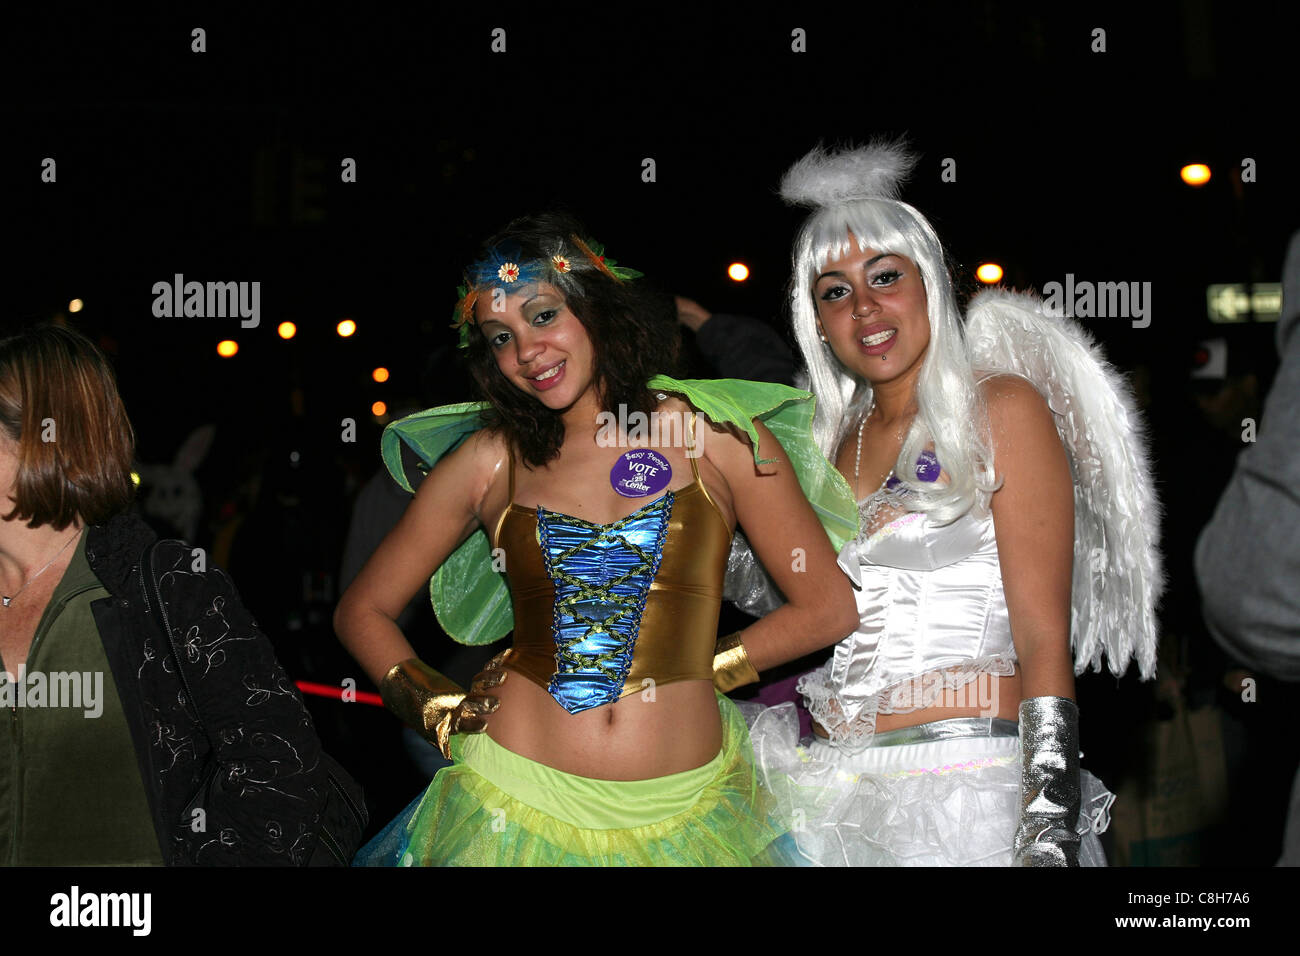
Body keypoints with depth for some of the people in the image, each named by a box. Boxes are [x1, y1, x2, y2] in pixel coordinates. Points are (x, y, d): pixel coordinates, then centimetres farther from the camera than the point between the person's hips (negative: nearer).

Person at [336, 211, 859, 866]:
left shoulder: (713, 436, -1)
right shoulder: (491, 460, 3)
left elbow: (828, 606, 1)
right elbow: (363, 610, 11)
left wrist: (696, 667, 2)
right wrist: (437, 711, -1)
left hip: (683, 815, 0)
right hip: (522, 803, 1)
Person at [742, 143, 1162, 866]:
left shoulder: (1002, 408, -2)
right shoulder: (839, 439, 14)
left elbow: (1043, 642, -9)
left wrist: (1050, 828, -17)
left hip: (968, 792, -5)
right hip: (830, 795, 5)